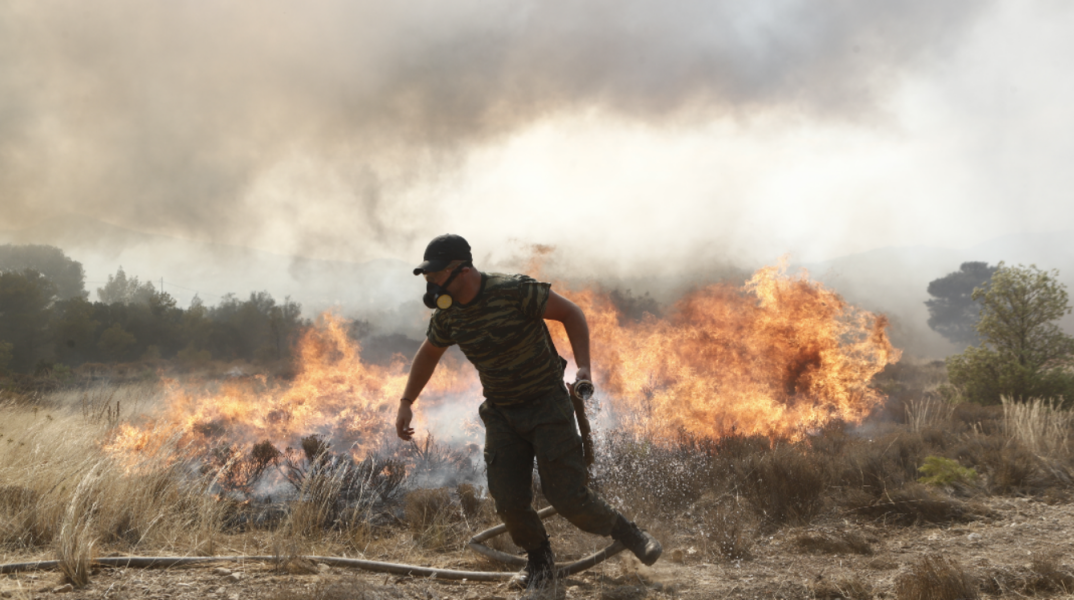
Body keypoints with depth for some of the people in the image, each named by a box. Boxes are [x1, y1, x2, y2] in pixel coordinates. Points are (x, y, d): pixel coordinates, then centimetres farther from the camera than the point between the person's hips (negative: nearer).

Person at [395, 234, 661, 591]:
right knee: (509, 502, -5)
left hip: (548, 407, -5)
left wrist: (583, 367, -26)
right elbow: (428, 353, 16)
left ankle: (625, 532, 19)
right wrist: (406, 403, 14)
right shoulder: (448, 314, -4)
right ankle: (539, 562, 24)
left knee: (568, 497, -9)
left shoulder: (514, 291, -23)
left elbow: (571, 312, -15)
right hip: (502, 414, 5)